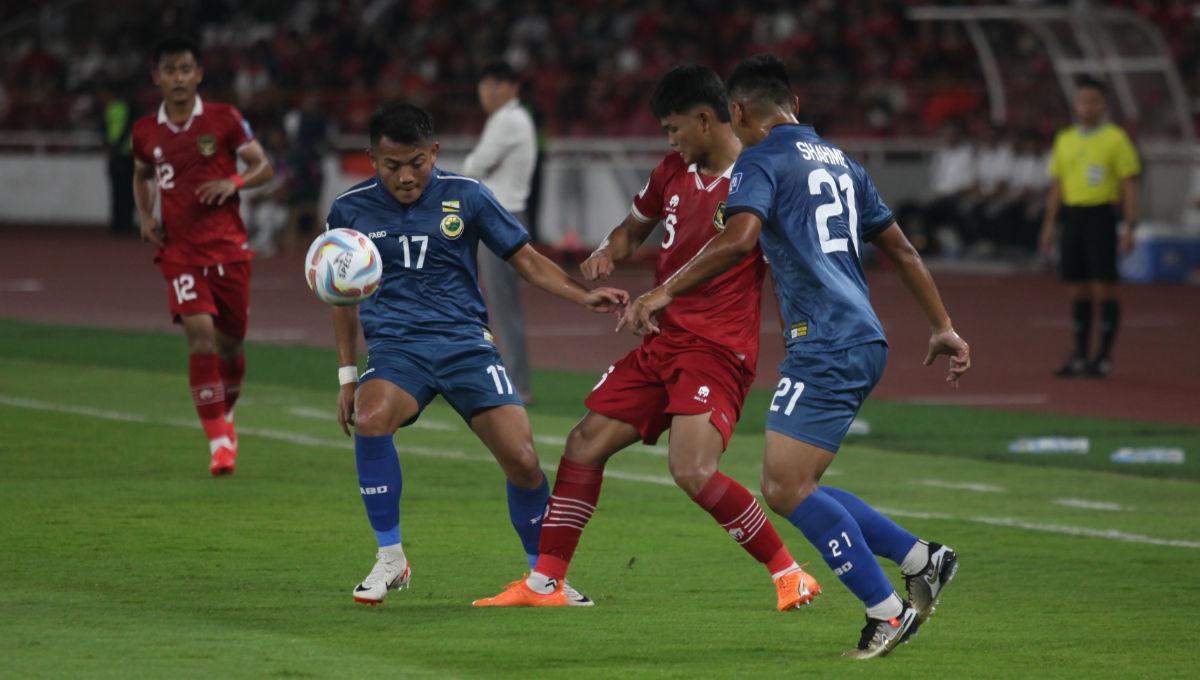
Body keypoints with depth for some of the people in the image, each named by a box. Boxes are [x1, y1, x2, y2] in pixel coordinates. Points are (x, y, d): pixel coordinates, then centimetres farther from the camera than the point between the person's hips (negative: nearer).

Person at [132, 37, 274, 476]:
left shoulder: (223, 119, -3)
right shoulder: (145, 132, 4)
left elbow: (263, 167, 2)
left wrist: (234, 182, -18)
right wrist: (145, 217, 7)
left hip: (228, 247, 0)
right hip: (179, 250, 0)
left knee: (230, 340, 7)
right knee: (200, 332, -18)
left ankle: (226, 416, 36)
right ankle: (218, 441, -17)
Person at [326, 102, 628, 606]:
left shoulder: (465, 197, 2)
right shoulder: (350, 210, 5)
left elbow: (526, 260, 10)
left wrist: (583, 297, -6)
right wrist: (347, 375, 15)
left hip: (465, 342, 0)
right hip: (394, 347, 0)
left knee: (522, 460, -13)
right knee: (370, 419, -33)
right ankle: (389, 558, -16)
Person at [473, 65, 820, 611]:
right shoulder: (674, 171, 10)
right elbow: (635, 226, 26)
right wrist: (607, 254, 6)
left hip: (719, 349, -8)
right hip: (664, 340, 8)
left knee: (692, 471, -24)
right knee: (585, 443, 5)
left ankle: (789, 575, -9)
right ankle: (544, 583, 15)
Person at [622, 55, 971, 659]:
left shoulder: (760, 160, -4)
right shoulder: (838, 161, 22)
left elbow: (739, 239, -23)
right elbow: (901, 251, 25)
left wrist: (665, 292, -19)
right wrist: (942, 329, 30)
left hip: (826, 347, -9)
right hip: (861, 341, 9)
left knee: (786, 488, -9)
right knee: (794, 487, 14)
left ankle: (886, 610, -10)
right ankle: (921, 560, 12)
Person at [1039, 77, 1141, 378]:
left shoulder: (1116, 139, -3)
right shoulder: (1065, 139, 13)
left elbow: (1129, 186, -5)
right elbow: (1057, 185, 17)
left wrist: (1129, 227, -12)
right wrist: (1049, 225, 12)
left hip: (1103, 216, -5)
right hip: (1072, 216, 5)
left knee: (1104, 287, -5)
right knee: (1077, 289, 6)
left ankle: (1105, 357, 0)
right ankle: (1080, 356, 12)